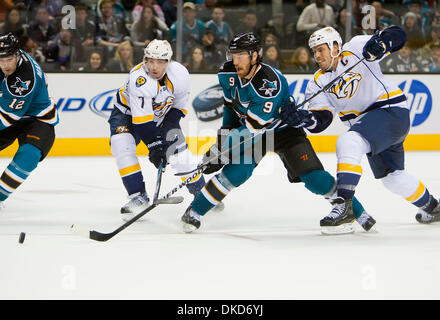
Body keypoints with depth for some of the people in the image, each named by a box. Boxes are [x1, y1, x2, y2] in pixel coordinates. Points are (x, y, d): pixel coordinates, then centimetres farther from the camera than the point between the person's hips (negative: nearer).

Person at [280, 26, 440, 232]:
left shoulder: (356, 49, -9)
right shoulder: (318, 83, 5)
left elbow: (396, 36, -13)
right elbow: (321, 120, -7)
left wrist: (381, 43, -34)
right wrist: (303, 118, -27)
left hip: (391, 111, -8)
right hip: (365, 121, 8)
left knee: (348, 143, -29)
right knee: (391, 177, 21)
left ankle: (343, 205, -31)